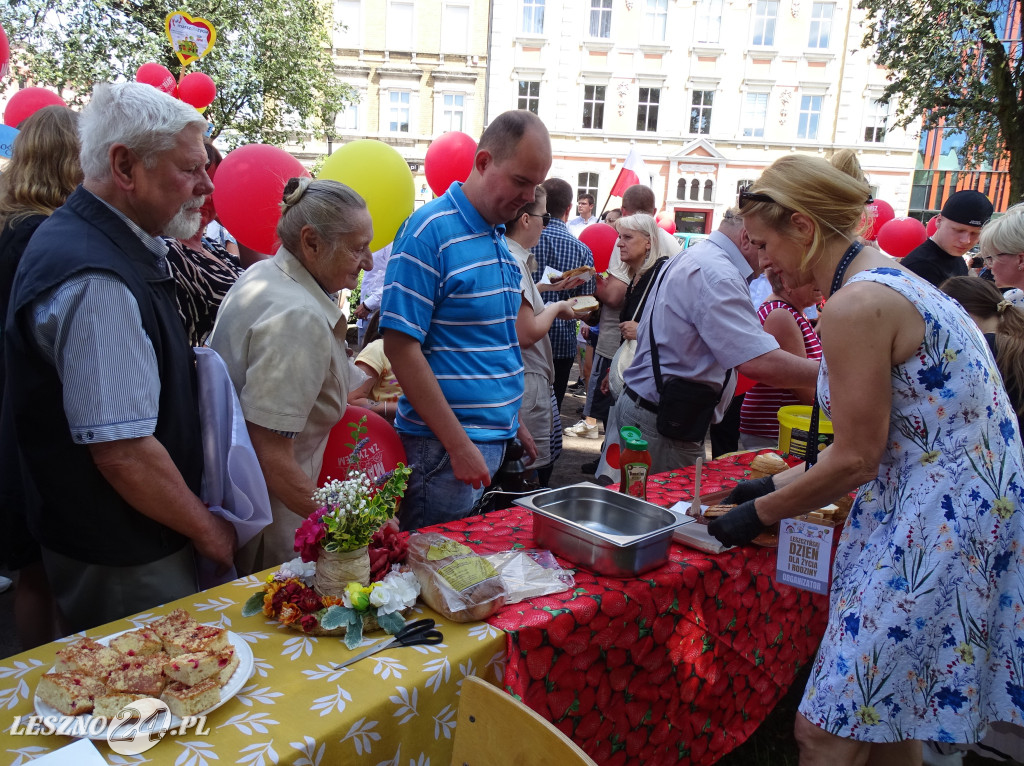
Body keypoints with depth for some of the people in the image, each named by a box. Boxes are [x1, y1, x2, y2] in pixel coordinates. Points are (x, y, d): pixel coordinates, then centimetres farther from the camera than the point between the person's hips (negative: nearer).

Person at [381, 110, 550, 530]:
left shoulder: (499, 237, 12)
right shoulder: (430, 230, -14)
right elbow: (401, 346, -19)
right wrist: (459, 445, -18)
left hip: (497, 438, 8)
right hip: (447, 447, -8)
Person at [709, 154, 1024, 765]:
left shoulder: (855, 306, -18)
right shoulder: (891, 279, 13)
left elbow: (856, 461, -16)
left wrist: (760, 514, -2)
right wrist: (776, 484, 17)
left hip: (940, 523, -10)